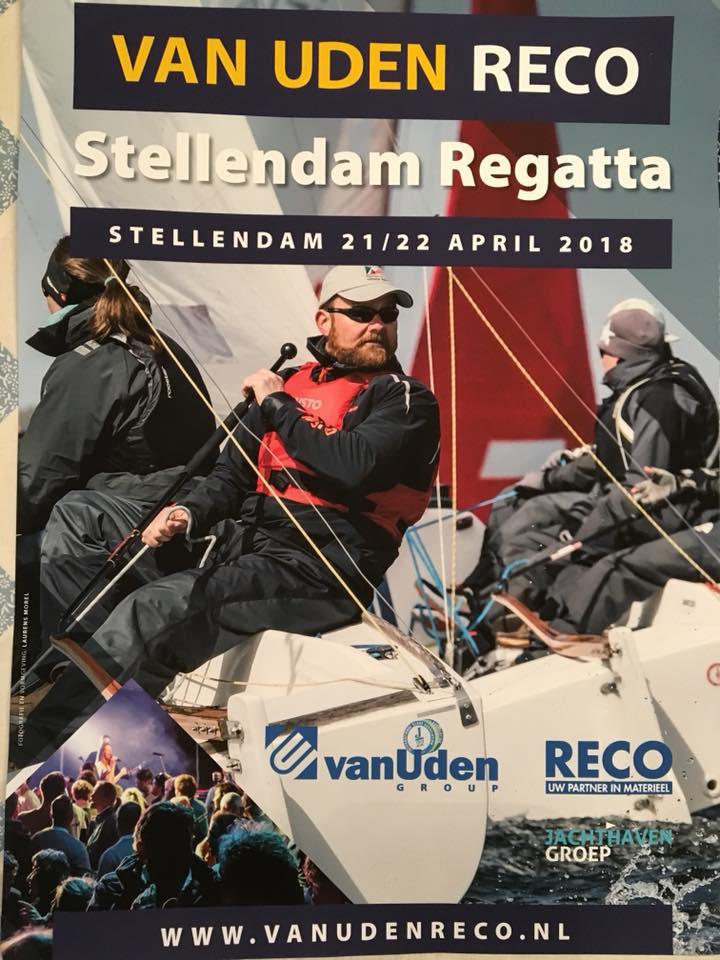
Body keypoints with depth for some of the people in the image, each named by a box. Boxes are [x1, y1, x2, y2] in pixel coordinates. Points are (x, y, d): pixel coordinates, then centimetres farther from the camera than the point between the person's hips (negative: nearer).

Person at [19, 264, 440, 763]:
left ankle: (34, 750, -18)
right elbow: (233, 475, 18)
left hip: (314, 569, -7)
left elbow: (354, 467, -19)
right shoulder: (291, 381, 19)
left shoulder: (407, 400, 2)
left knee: (152, 610, -30)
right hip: (242, 539, 8)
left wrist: (278, 406, -6)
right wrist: (189, 513, -4)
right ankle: (141, 658, -15)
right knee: (72, 527, 2)